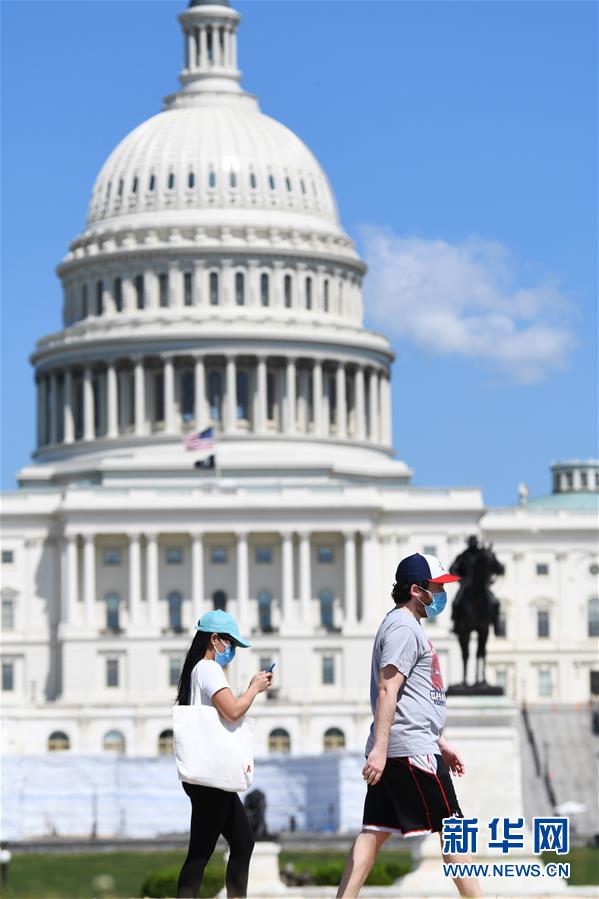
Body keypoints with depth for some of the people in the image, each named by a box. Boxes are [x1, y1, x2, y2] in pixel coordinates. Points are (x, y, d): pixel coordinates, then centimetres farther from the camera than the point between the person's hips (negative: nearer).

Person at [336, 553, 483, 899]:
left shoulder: (409, 627, 23)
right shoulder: (403, 627, -10)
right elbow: (387, 690, -20)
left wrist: (440, 742, 28)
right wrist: (379, 749, -27)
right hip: (410, 747, -10)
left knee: (375, 831, 4)